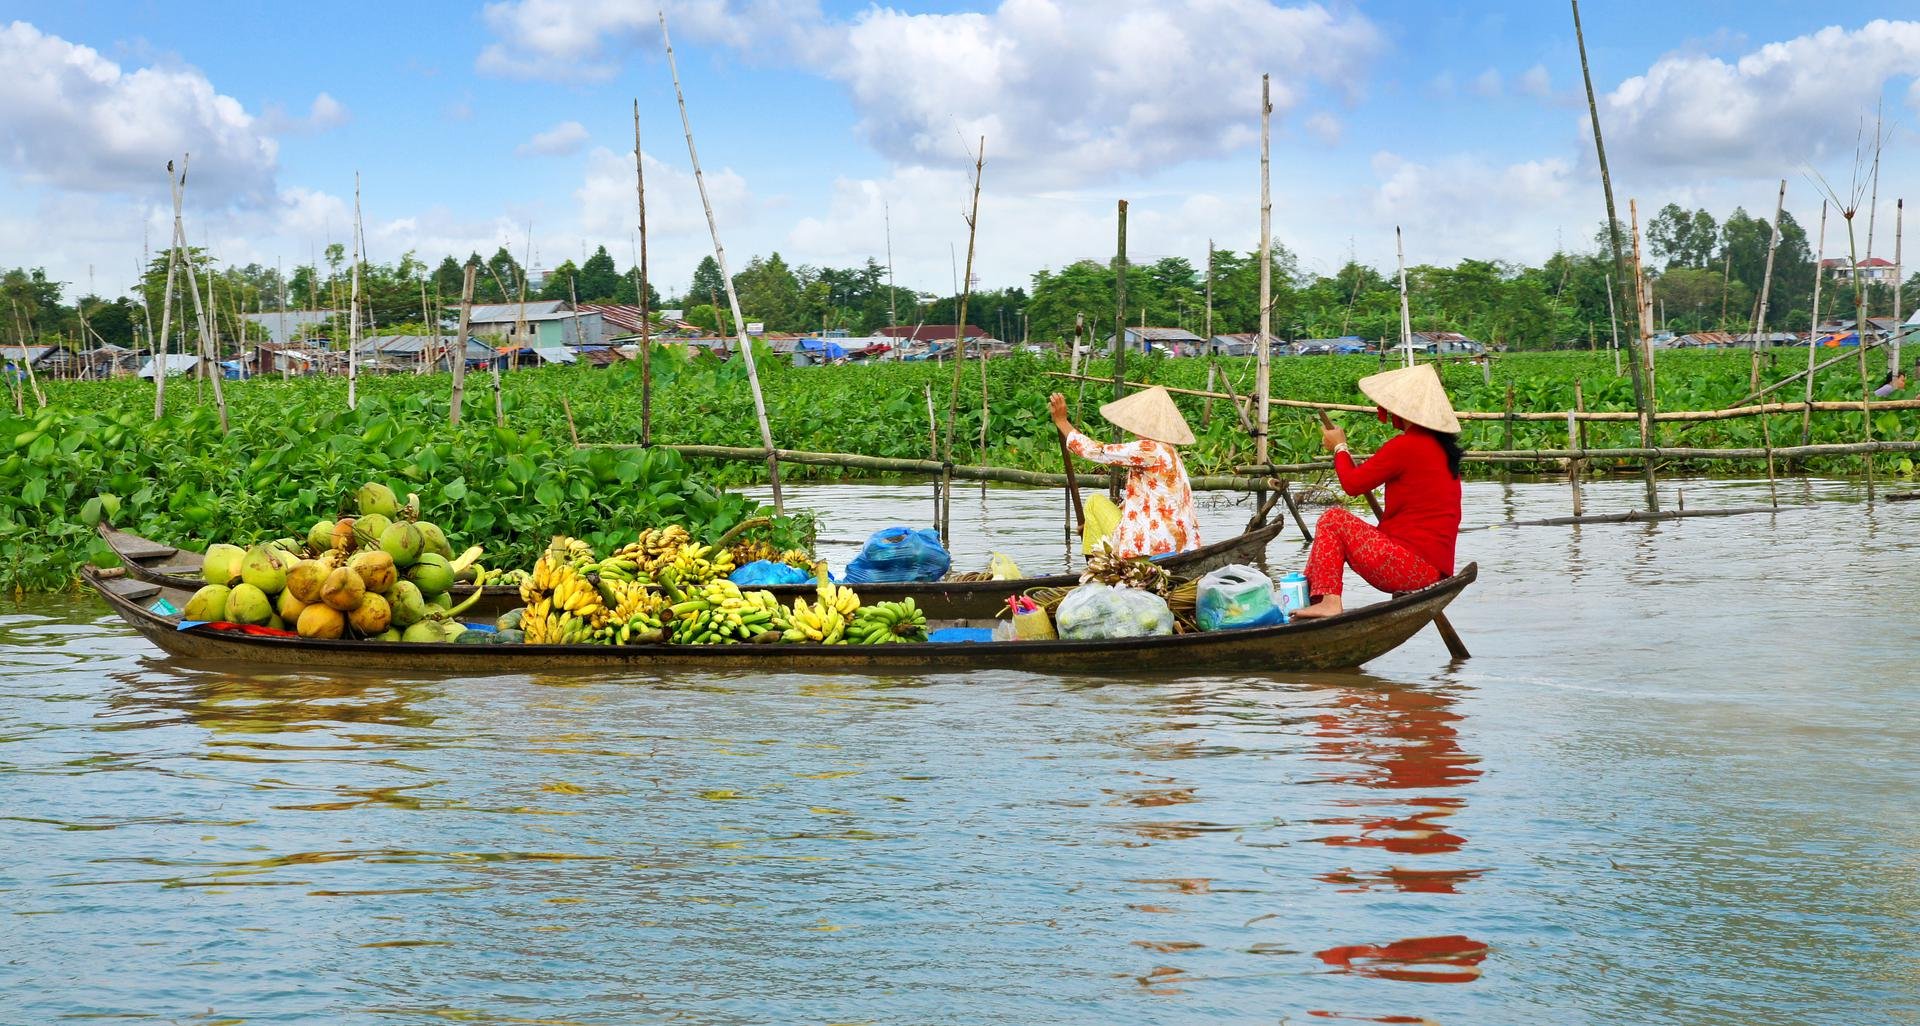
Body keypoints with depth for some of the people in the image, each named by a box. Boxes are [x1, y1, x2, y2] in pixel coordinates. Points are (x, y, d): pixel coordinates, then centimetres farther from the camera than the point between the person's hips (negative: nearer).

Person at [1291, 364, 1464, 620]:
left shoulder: (1405, 445, -15)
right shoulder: (1440, 445, 14)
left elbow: (1352, 483, -6)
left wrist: (1339, 447, 11)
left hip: (1412, 566, -10)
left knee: (1333, 520, 1)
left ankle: (1327, 600, -7)